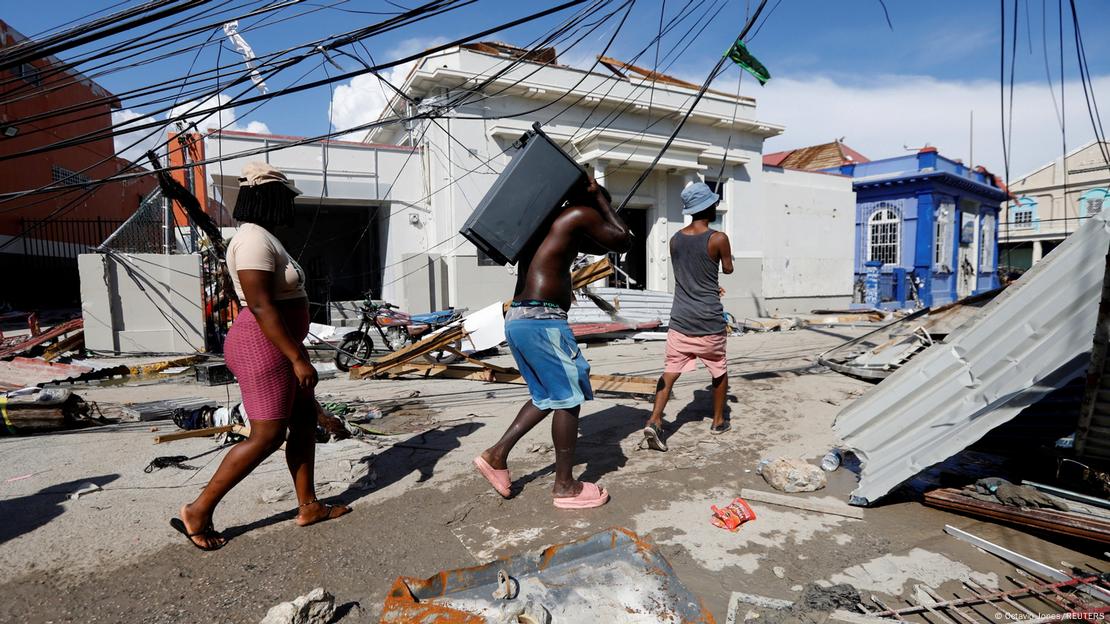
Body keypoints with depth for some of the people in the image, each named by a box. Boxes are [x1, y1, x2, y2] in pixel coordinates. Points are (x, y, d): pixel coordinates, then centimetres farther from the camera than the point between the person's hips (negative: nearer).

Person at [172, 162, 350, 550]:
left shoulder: (263, 238, 15)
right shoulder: (255, 239, -18)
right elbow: (261, 307, -24)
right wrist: (298, 358, -24)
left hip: (281, 345, 11)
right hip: (265, 347, -11)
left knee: (305, 422, 12)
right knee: (267, 436, -5)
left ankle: (308, 507, 22)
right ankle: (198, 512, 10)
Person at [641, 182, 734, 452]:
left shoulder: (675, 239, 5)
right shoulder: (718, 238, -10)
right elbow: (728, 269, 6)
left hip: (680, 319, 3)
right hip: (709, 321, -3)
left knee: (670, 371, 4)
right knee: (720, 371, 17)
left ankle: (654, 420, -11)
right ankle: (718, 421, 30)